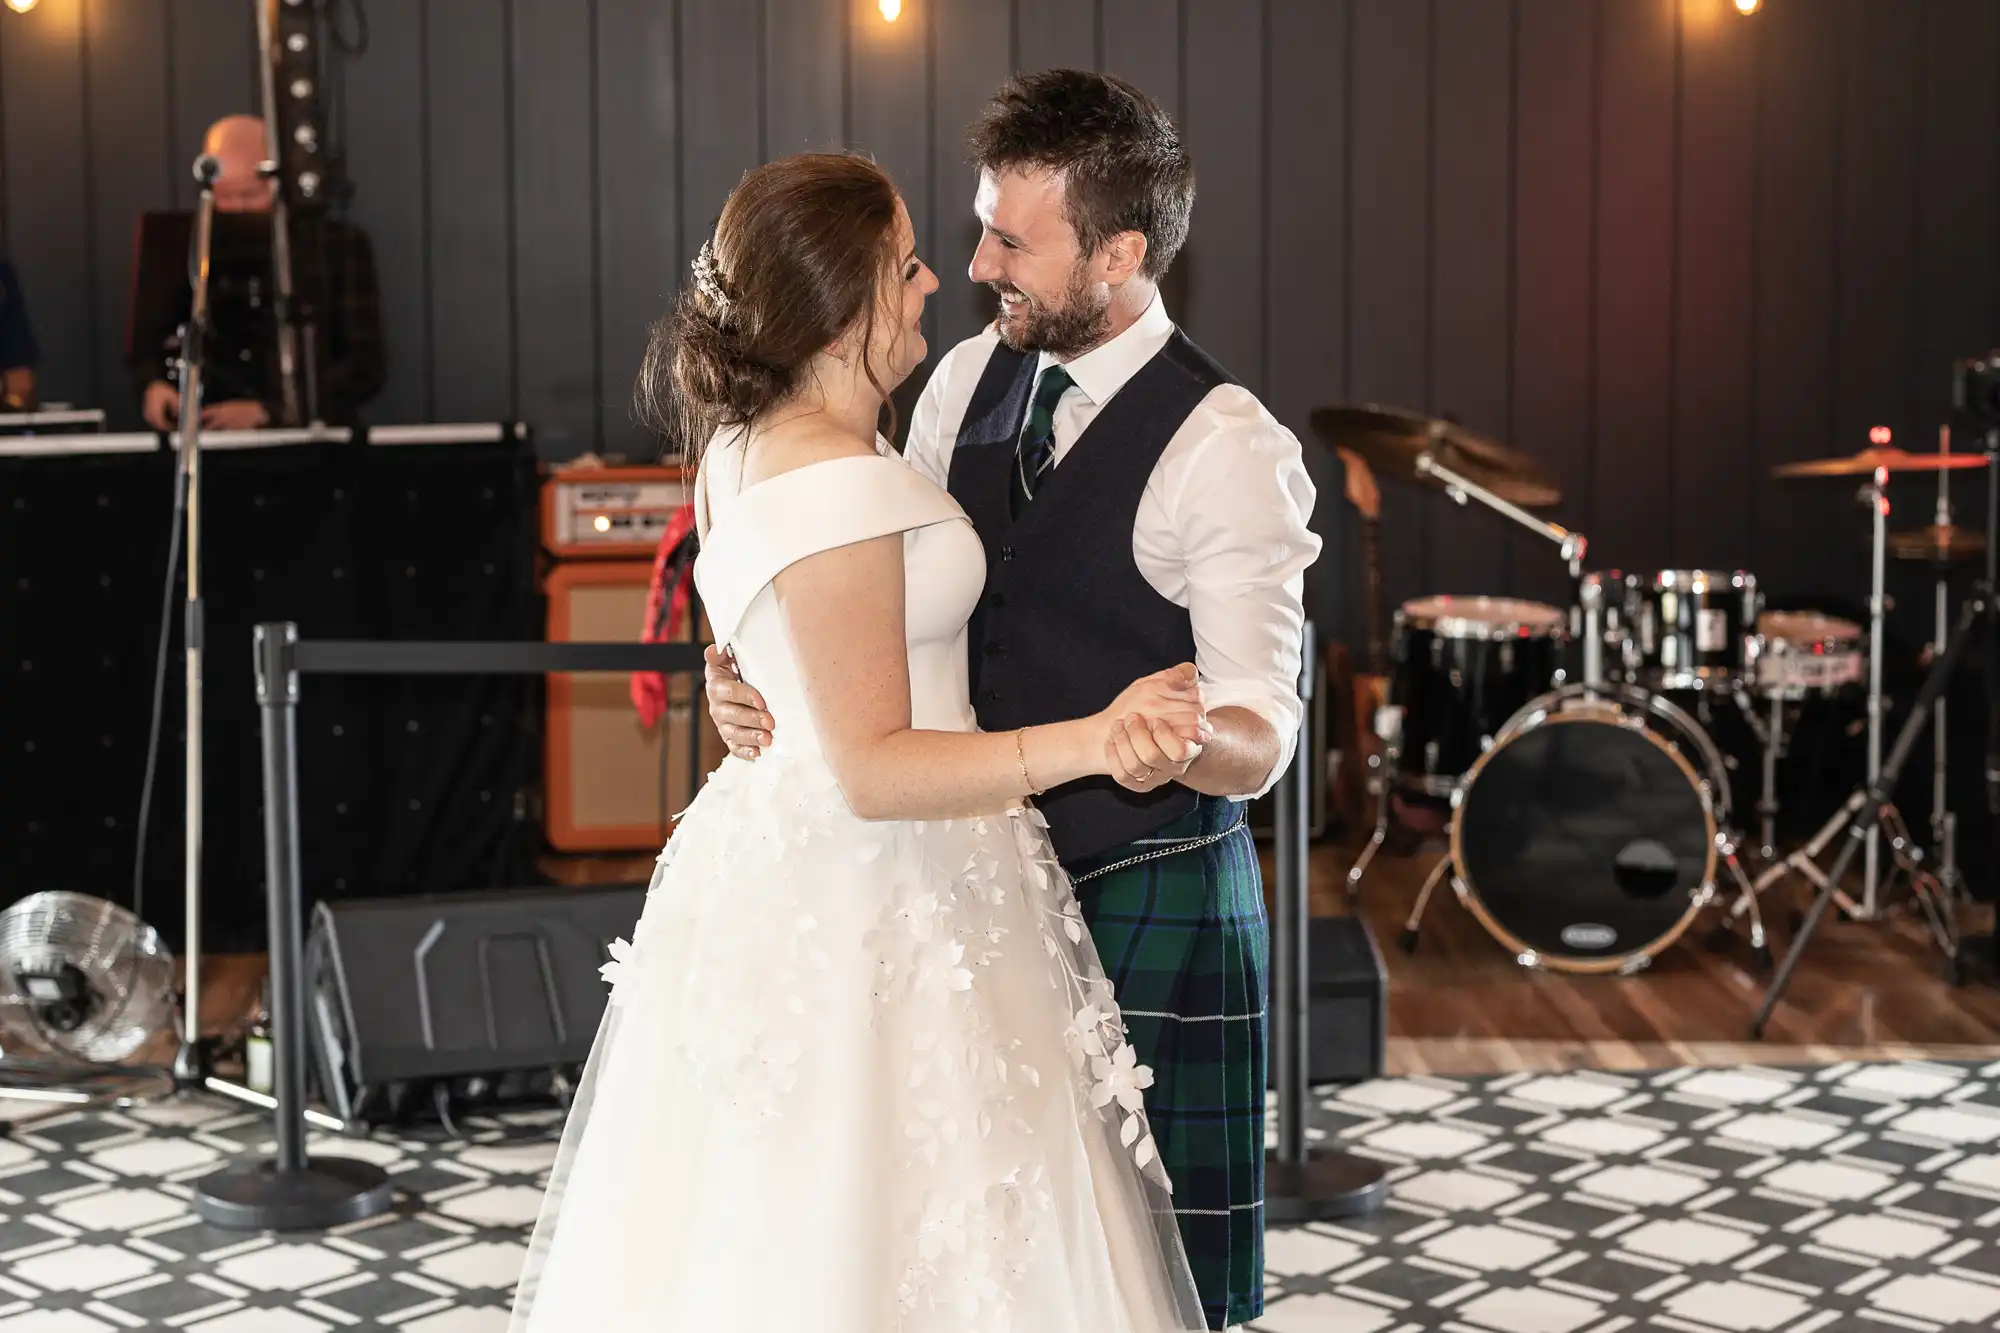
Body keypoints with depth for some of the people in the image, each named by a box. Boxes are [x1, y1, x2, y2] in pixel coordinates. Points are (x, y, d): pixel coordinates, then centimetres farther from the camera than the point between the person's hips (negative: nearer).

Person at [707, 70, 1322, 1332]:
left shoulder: (1227, 447, -16)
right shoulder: (967, 383, 5)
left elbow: (1261, 731, -20)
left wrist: (1175, 745, -43)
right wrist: (763, 681, -7)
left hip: (1148, 899, -6)